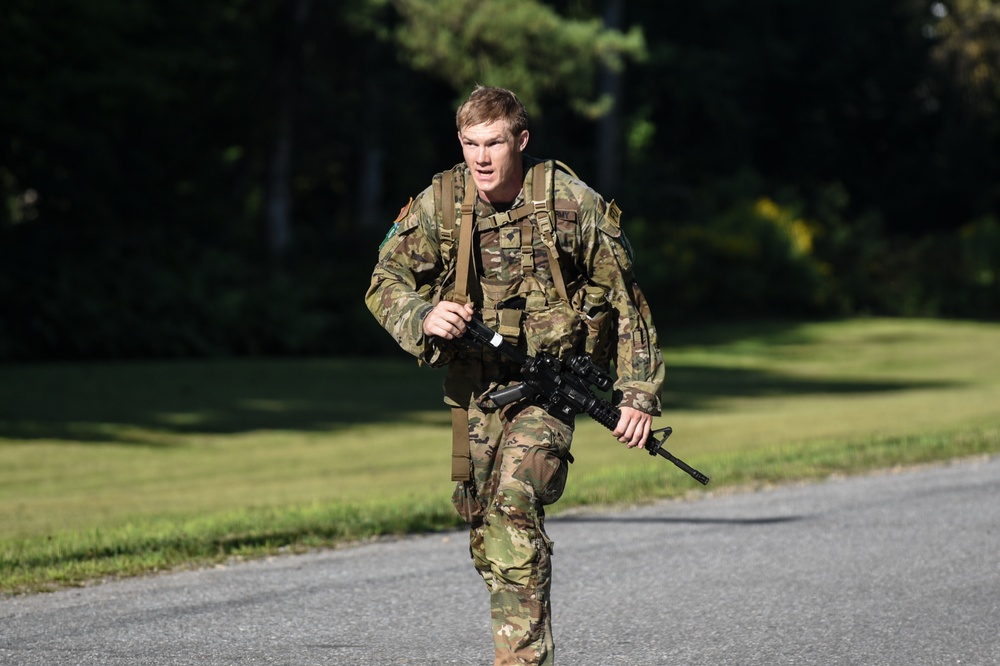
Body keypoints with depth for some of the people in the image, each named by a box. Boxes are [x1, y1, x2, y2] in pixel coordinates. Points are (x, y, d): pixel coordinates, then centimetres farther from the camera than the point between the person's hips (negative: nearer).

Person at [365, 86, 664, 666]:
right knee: (482, 518, 8)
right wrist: (423, 318, -20)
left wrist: (639, 394, -6)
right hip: (474, 384, 4)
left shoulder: (573, 204, -12)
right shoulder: (440, 204, -5)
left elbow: (626, 301, -4)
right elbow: (386, 283, 2)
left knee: (515, 501, -22)